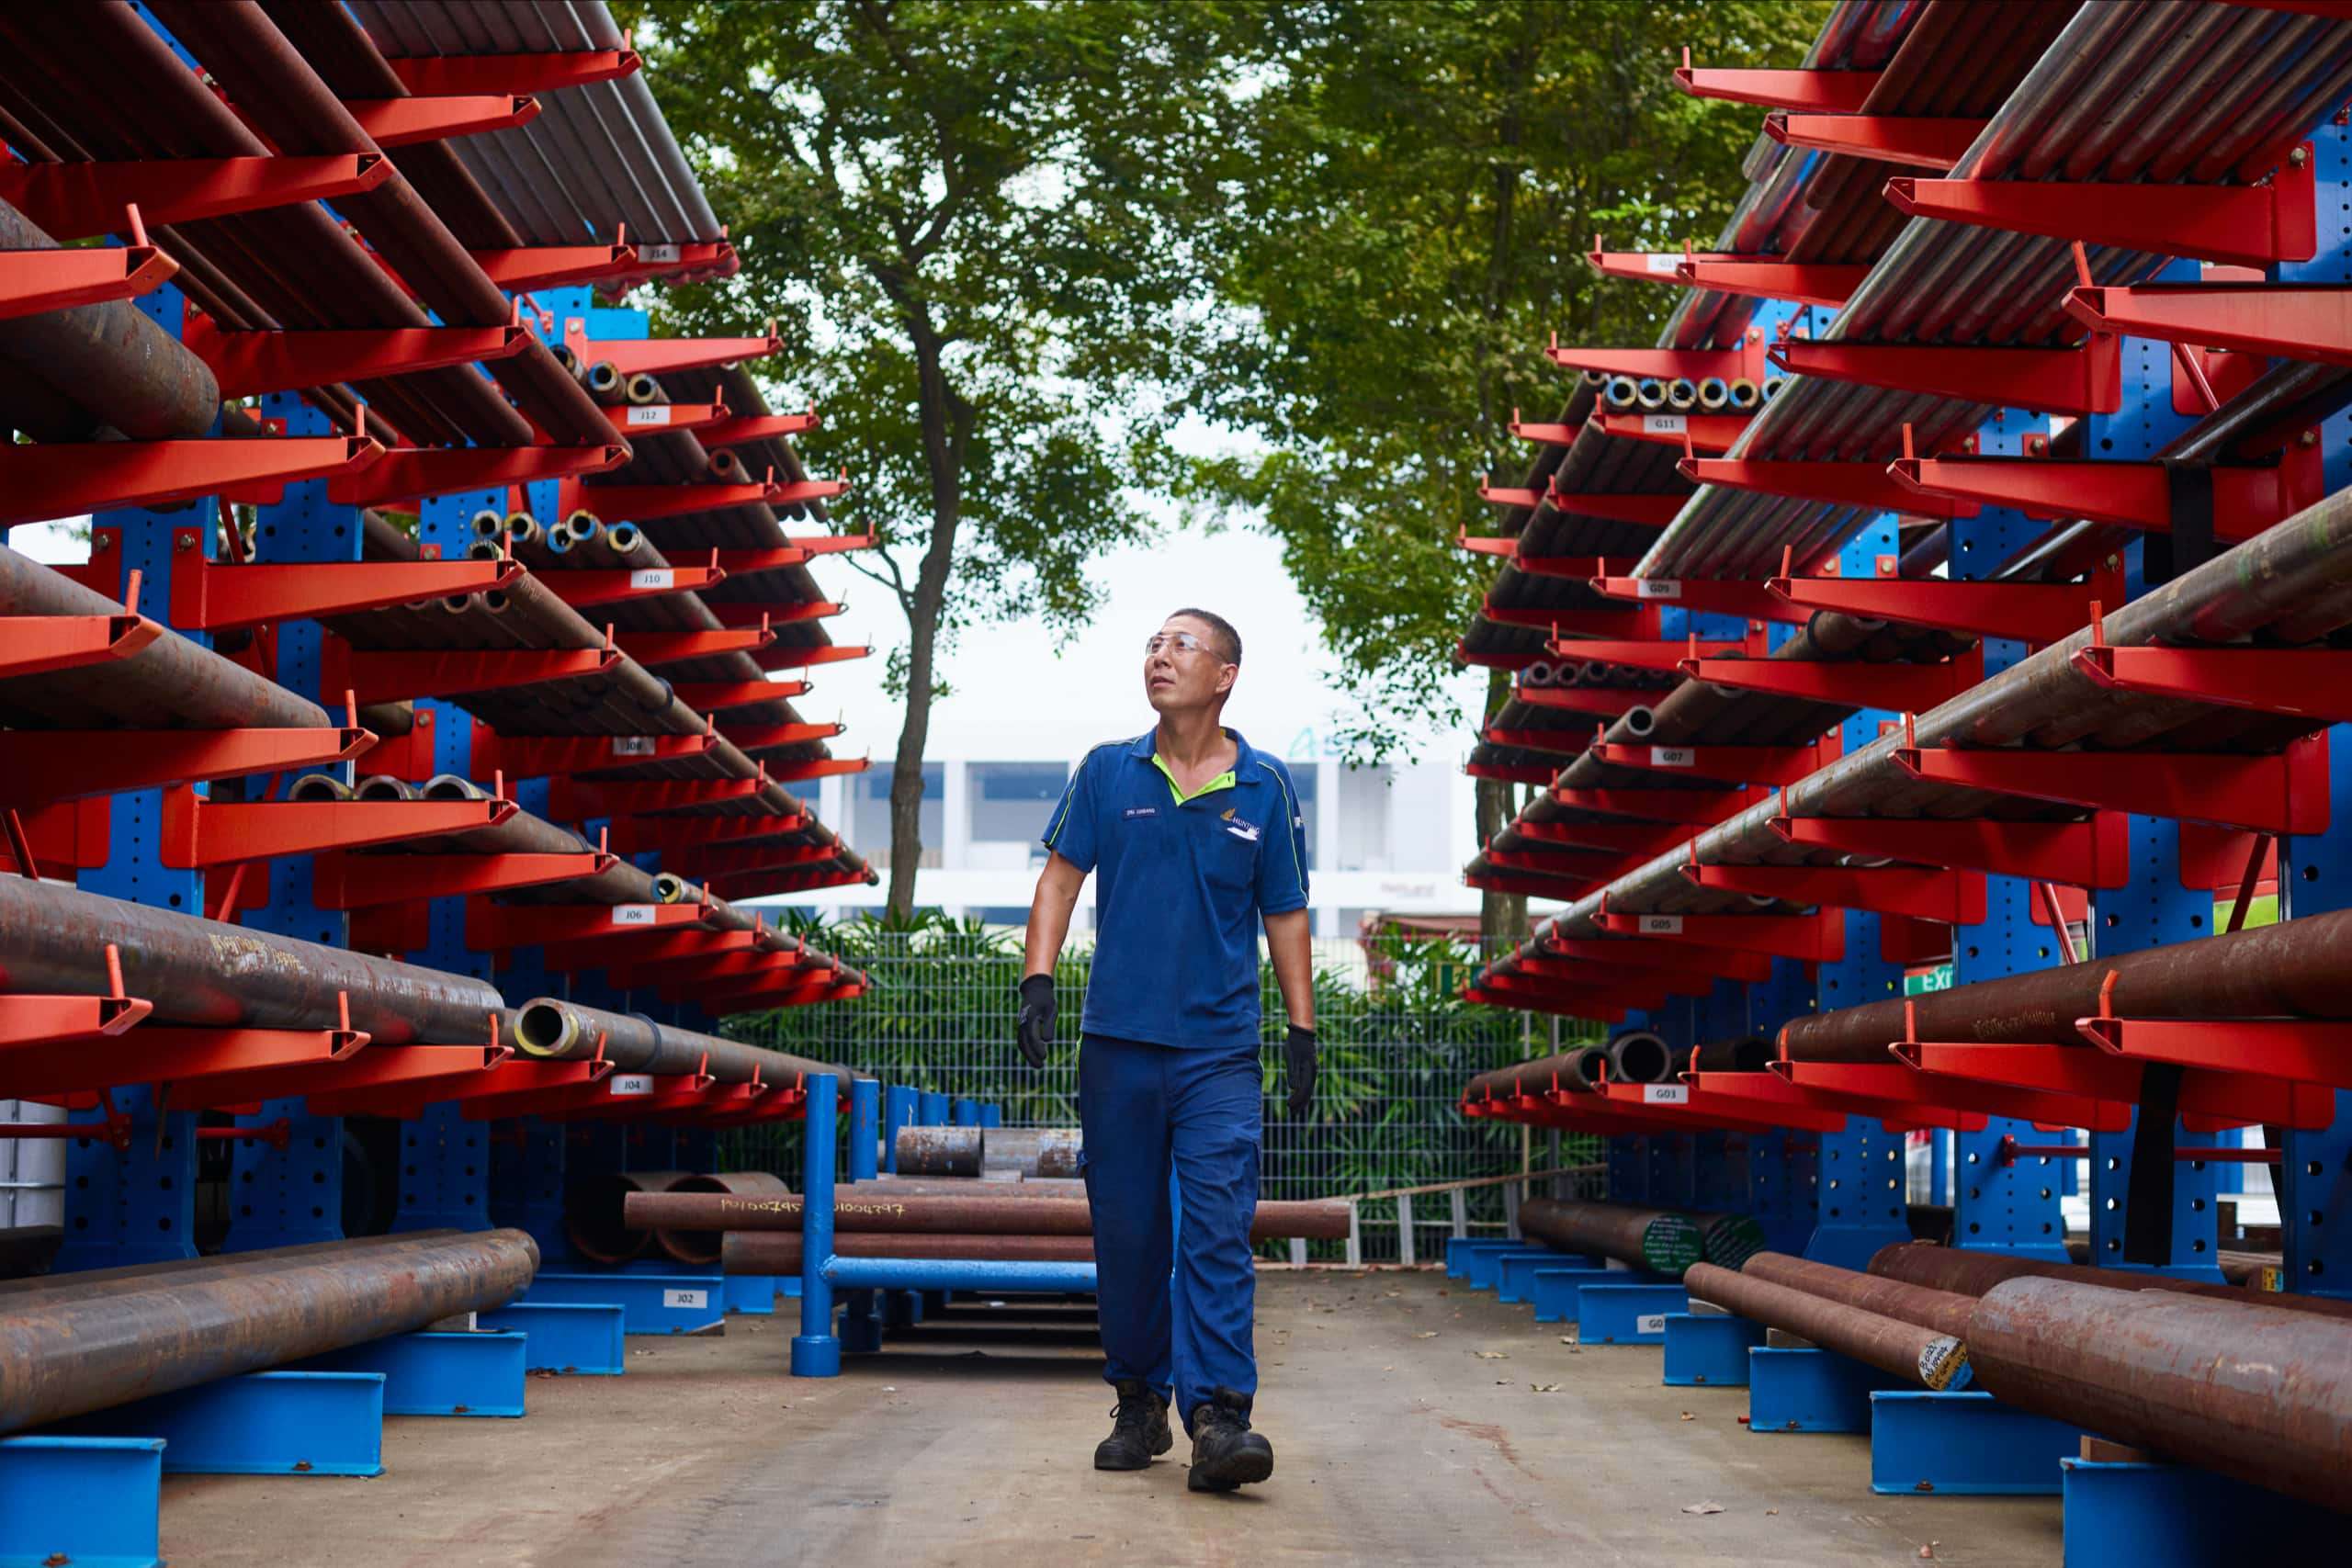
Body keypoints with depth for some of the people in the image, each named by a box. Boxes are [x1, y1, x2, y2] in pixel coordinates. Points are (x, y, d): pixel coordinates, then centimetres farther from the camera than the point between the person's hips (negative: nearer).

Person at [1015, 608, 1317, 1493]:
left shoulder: (1265, 790, 6)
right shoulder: (1107, 773, 7)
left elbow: (1286, 918, 11)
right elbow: (1060, 878, 5)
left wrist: (1302, 1033, 7)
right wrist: (1038, 982, -8)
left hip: (1220, 1052, -1)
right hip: (1118, 1040, 1)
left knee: (1219, 1230, -11)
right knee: (1126, 1232, 7)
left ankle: (1218, 1417, -16)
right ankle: (1138, 1404, 19)